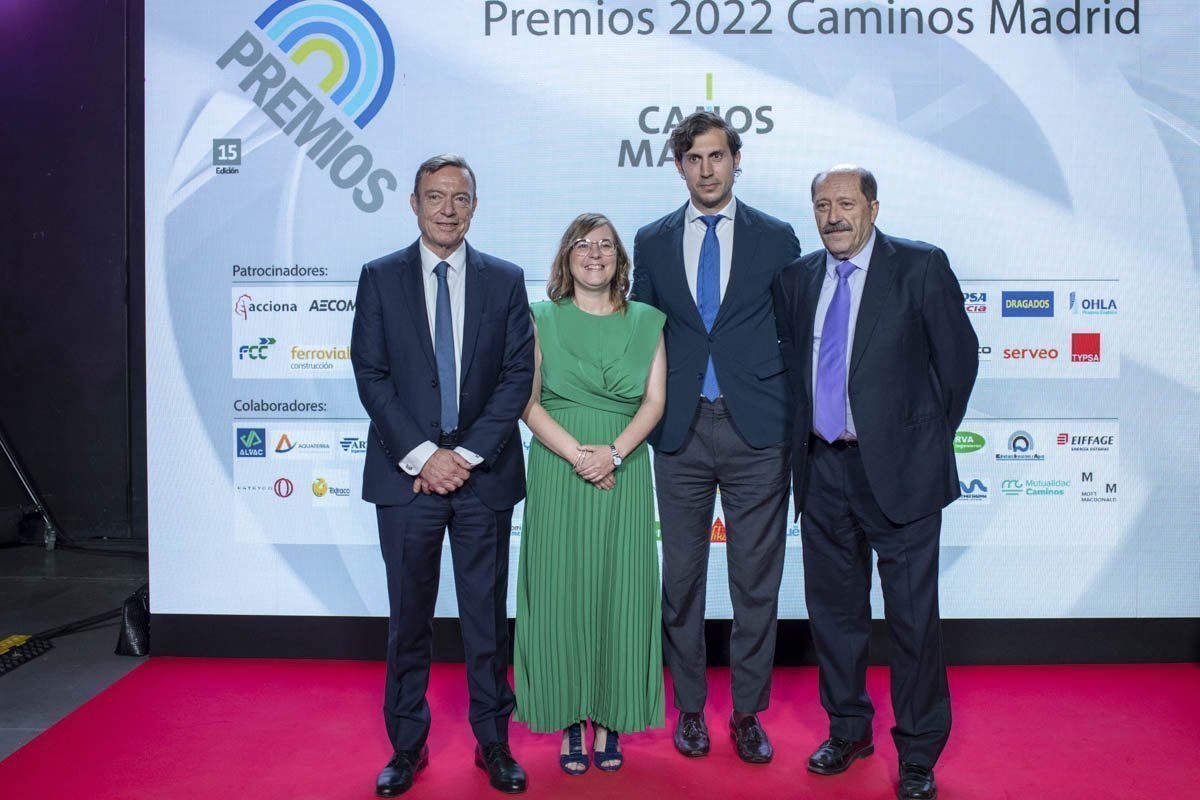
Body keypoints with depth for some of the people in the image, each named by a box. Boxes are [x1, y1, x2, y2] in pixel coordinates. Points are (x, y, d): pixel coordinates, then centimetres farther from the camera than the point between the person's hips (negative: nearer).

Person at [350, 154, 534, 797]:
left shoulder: (505, 280, 6)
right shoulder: (380, 278, 5)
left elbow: (518, 376, 0)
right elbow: (370, 376, -1)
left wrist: (468, 454, -9)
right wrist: (421, 455, -10)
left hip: (484, 474, 1)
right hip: (406, 473, 0)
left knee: (487, 615, 8)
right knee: (409, 617, 9)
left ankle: (494, 743, 23)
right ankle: (407, 746, 24)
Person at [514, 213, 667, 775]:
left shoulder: (646, 322, 9)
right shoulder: (542, 319, 6)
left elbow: (655, 401, 2)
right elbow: (528, 402, -1)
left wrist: (614, 451, -14)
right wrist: (577, 454, -14)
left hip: (624, 472, 1)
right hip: (557, 471, -1)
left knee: (619, 592, 4)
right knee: (560, 592, 2)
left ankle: (610, 720, 16)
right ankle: (569, 720, 14)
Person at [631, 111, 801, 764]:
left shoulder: (776, 238, 5)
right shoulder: (653, 242, 8)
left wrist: (792, 417, 0)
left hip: (757, 431, -1)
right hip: (680, 433, 1)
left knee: (756, 581, 6)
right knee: (682, 576, 9)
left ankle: (748, 714, 21)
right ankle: (689, 708, 25)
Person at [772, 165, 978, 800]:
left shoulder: (921, 267, -5)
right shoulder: (798, 277, 7)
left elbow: (959, 356, -2)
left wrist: (931, 440, 2)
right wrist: (802, 434, 9)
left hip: (897, 468, -4)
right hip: (823, 467, 5)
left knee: (912, 616, 4)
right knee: (833, 608, 15)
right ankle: (848, 730, 34)